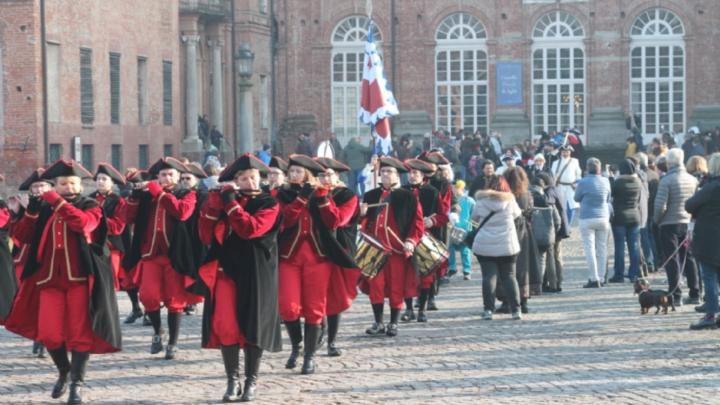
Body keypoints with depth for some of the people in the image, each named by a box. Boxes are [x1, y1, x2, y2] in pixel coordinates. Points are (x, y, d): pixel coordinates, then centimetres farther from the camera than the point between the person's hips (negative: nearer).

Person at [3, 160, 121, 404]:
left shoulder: (90, 206, 2)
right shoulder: (45, 208, 12)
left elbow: (83, 223, -21)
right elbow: (22, 235, 6)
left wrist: (58, 202, -21)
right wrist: (31, 212, -9)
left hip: (80, 278, -3)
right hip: (50, 278, 3)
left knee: (80, 332, -4)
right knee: (49, 333, 0)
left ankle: (77, 382, 5)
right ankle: (63, 371, 26)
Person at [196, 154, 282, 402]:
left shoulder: (269, 204, -1)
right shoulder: (224, 201, 11)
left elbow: (250, 229, -19)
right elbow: (206, 236, 0)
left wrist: (231, 203, -15)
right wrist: (213, 203, -8)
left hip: (255, 275, -3)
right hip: (225, 270, 3)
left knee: (253, 326, 2)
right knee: (225, 326, -3)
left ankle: (251, 382, 12)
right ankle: (233, 380, 7)